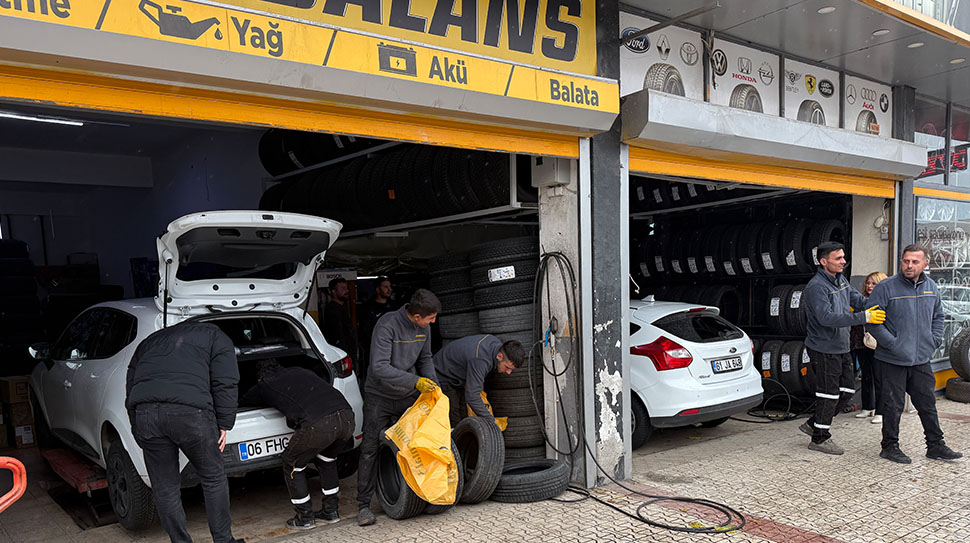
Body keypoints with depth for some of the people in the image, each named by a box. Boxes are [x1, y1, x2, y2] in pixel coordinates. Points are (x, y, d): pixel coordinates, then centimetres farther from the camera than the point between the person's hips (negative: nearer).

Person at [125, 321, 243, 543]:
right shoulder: (214, 336, 22)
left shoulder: (149, 342, 35)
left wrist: (138, 430, 29)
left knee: (165, 489, 15)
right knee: (214, 479, 14)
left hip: (144, 413, 4)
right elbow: (225, 383, 7)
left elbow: (130, 392, 29)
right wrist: (224, 425, 9)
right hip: (189, 410, -3)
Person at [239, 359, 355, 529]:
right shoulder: (300, 371, 33)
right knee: (327, 459, 32)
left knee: (293, 466, 21)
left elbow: (242, 402, 41)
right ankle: (330, 511, 34)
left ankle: (305, 518, 27)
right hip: (346, 416, 6)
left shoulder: (265, 385, 22)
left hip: (317, 424, -5)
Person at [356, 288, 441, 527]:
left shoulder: (423, 328, -4)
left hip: (409, 396, 6)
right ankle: (364, 505, 7)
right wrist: (415, 381, -32)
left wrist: (434, 385, -1)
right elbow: (379, 367, -31)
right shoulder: (387, 325, -25)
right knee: (370, 449, -3)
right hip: (379, 397, -5)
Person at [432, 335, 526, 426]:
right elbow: (472, 396, -38)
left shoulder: (497, 343, -13)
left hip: (457, 380, 9)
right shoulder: (479, 359, -39)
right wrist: (491, 421, -33)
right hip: (442, 377, -9)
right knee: (454, 424, -14)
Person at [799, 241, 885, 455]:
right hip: (824, 349, -9)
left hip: (841, 348, 9)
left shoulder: (841, 280, 9)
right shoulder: (816, 286, -20)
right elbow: (827, 317, -30)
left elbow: (858, 300, 12)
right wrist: (863, 317, -35)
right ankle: (820, 438, 13)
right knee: (829, 394, -1)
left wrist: (879, 307, -8)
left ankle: (813, 423, 26)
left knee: (847, 390, 14)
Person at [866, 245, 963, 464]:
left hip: (922, 359, 6)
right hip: (893, 361, -5)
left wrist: (935, 340, 10)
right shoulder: (886, 288, -11)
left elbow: (938, 316, 23)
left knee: (928, 403, 14)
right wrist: (892, 343, -16)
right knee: (893, 405, 3)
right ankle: (890, 446, 16)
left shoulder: (931, 287, 8)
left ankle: (936, 445, 27)